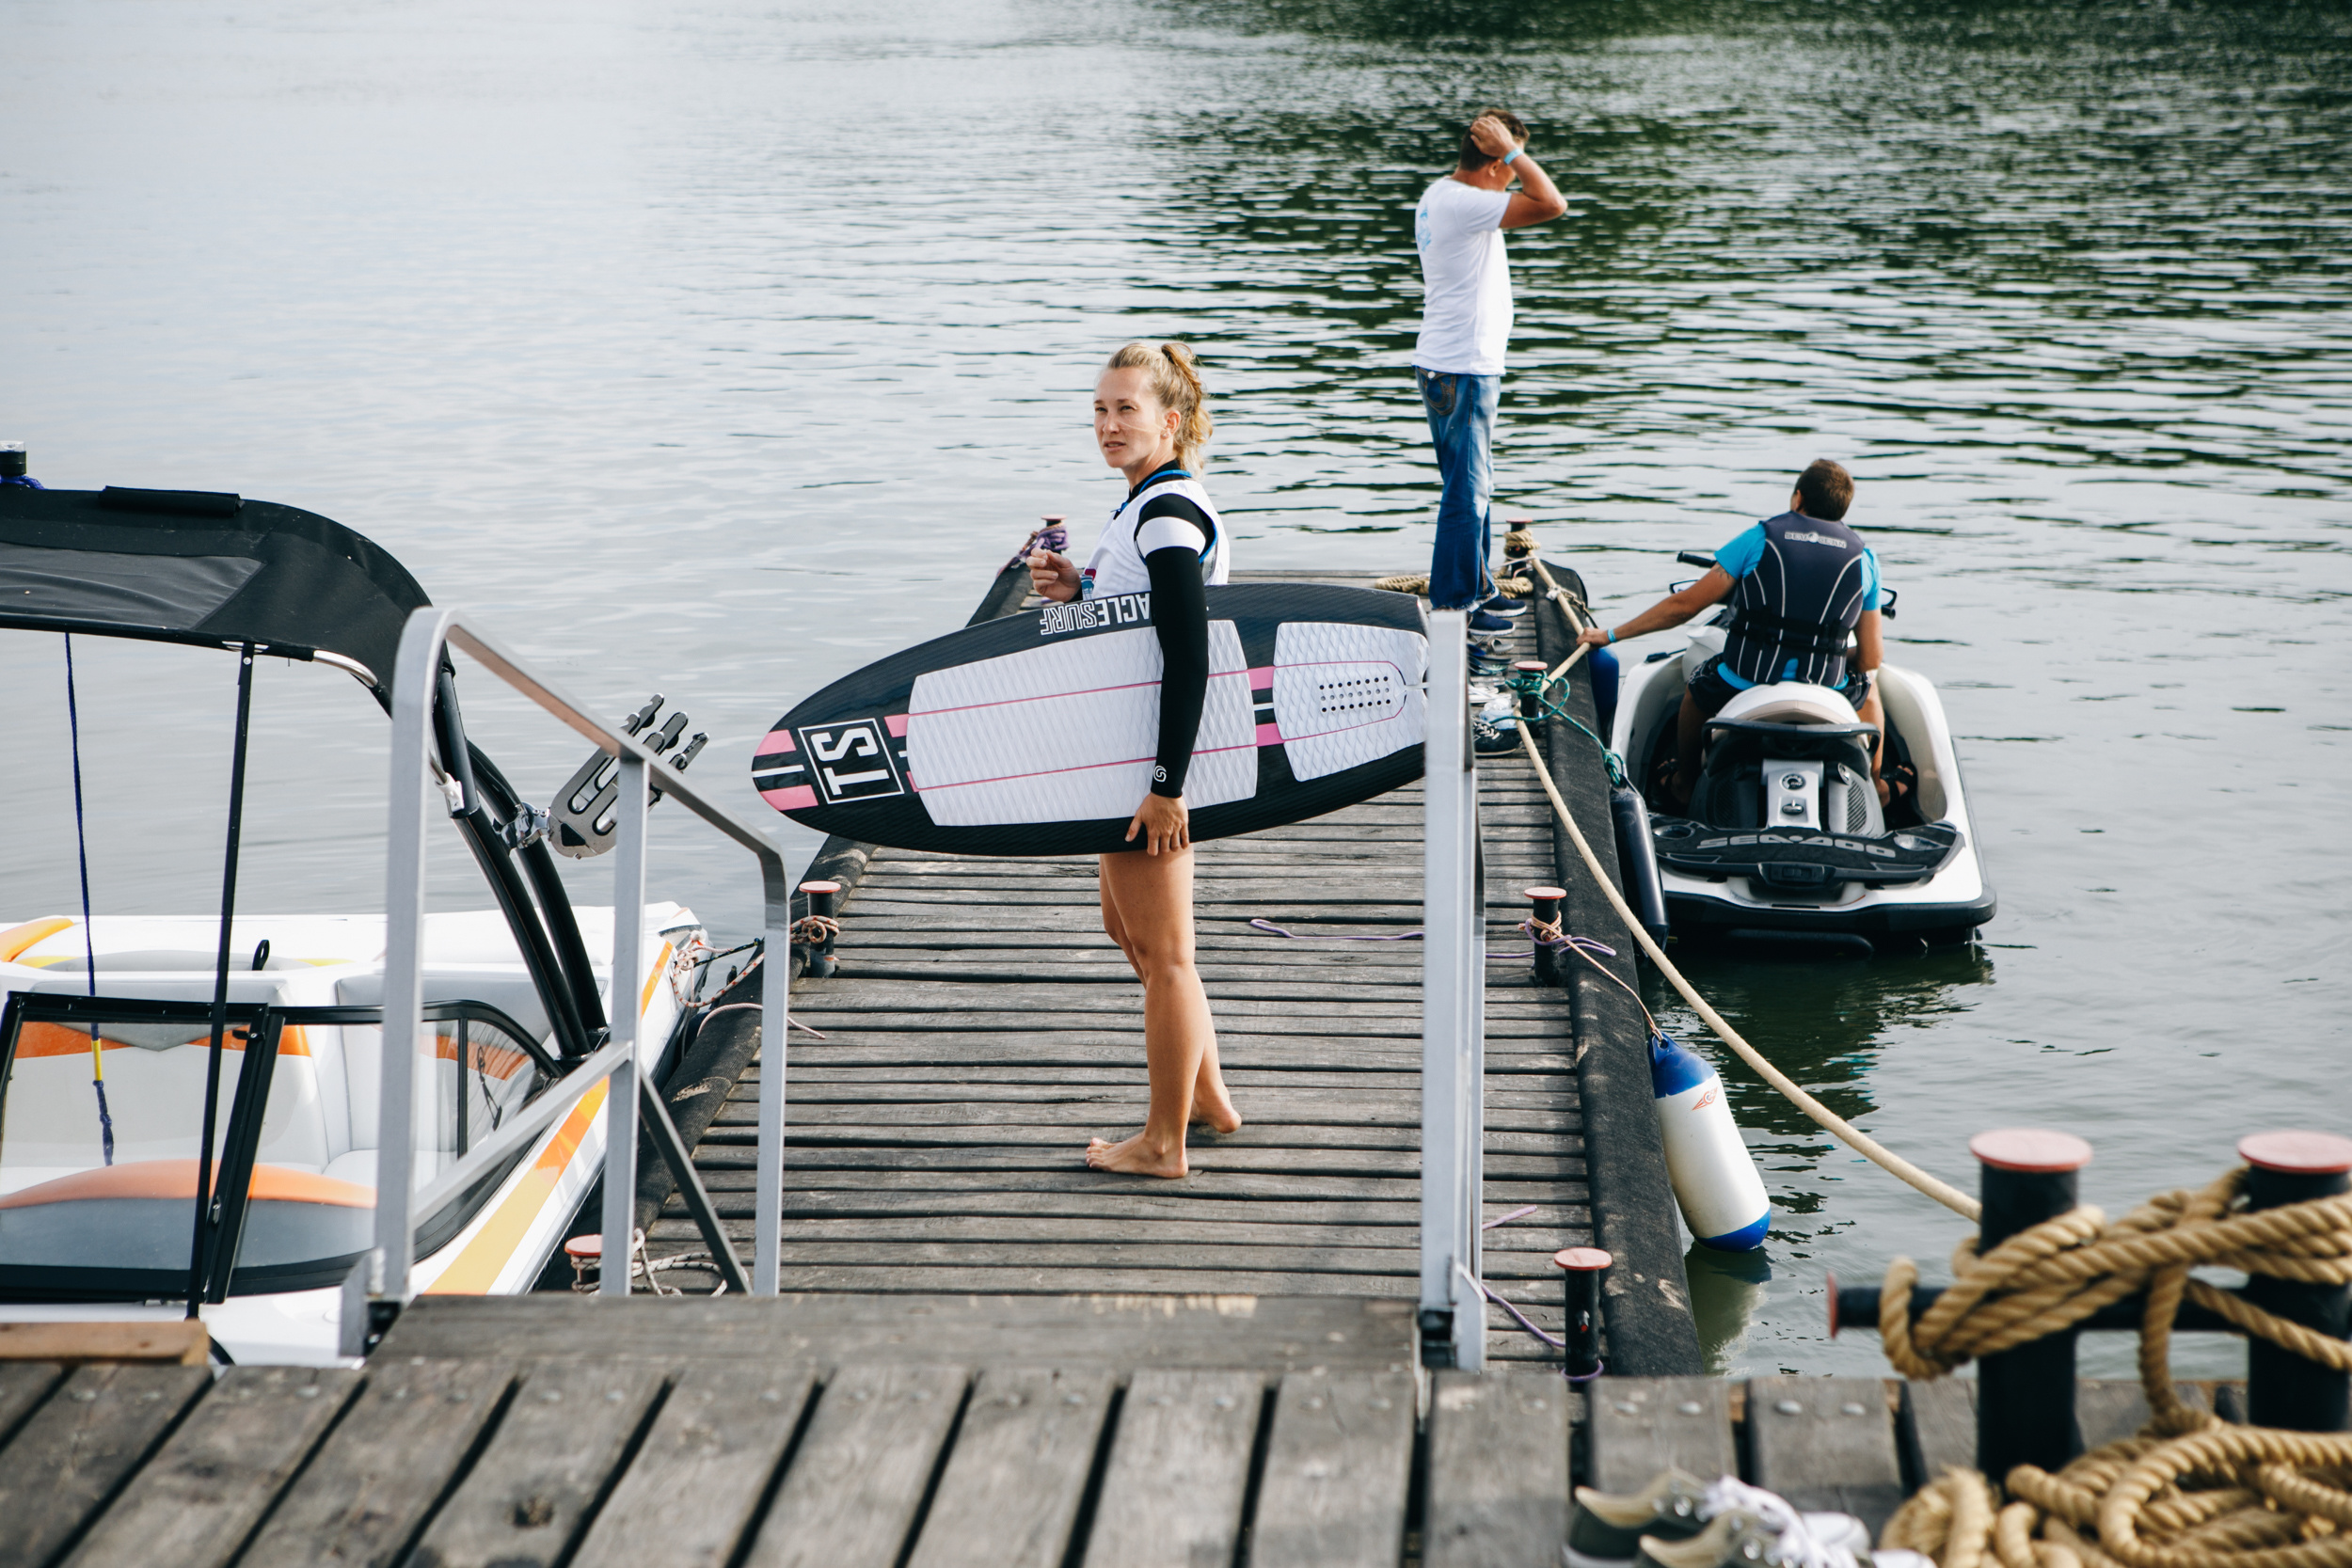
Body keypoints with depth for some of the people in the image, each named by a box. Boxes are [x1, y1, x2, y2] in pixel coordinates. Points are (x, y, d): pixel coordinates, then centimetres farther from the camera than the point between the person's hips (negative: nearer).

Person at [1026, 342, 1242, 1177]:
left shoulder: (1170, 513, -20)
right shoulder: (1147, 502, 12)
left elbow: (1189, 660, -25)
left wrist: (1166, 784, -26)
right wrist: (1075, 588, 3)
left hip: (1157, 758, -11)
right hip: (1130, 753, 11)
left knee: (1161, 950, 0)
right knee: (1129, 926, 23)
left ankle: (1164, 1140, 12)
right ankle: (1208, 1096, 34)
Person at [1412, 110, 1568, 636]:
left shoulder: (1439, 195, 11)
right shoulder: (1464, 204, -21)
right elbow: (1551, 204, -27)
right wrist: (1512, 150, -22)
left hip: (1443, 365, 11)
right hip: (1462, 371, -11)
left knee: (1474, 483, 20)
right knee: (1467, 489, -3)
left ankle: (1477, 589, 30)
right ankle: (1450, 603, 3)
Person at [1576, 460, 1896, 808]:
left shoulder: (1760, 538, -2)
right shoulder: (1864, 557, 3)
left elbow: (1684, 604, -2)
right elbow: (1869, 660, 3)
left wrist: (1610, 635, 8)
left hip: (1743, 685, -1)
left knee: (1697, 686, 34)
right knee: (1869, 687, 37)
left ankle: (1683, 784, 47)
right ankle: (1874, 786, 43)